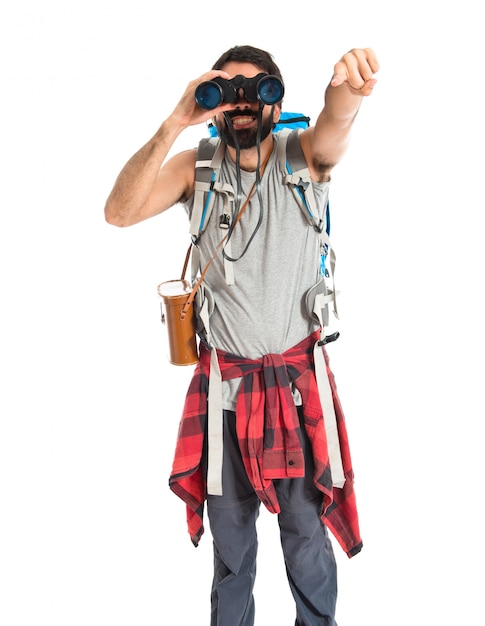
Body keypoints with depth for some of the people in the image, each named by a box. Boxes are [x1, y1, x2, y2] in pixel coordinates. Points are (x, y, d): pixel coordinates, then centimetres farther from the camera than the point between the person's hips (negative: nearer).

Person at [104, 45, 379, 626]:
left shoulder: (304, 157, -4)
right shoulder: (196, 166, -1)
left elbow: (334, 125, -28)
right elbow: (119, 212, -15)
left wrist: (347, 87, -52)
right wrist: (174, 124, -23)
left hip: (299, 375, -1)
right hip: (223, 377, 1)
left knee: (306, 525, 11)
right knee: (229, 525, 16)